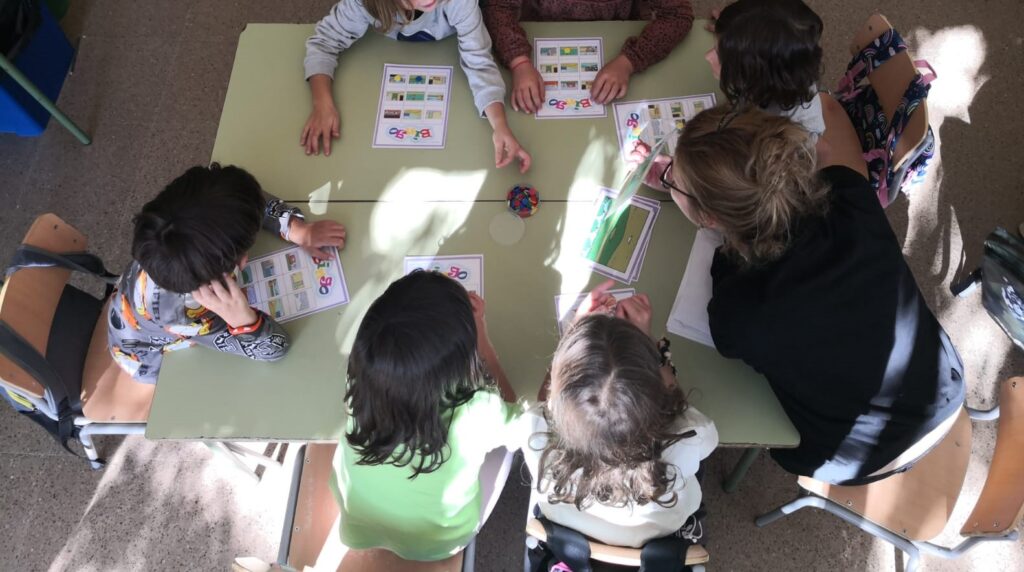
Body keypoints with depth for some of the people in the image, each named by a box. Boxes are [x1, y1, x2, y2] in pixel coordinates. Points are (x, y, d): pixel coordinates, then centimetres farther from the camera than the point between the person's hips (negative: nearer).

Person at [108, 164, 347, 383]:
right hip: (151, 360, -5)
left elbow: (257, 201, -22)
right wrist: (242, 318, -59)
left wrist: (299, 231, -36)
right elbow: (275, 347, -38)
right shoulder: (189, 319, -49)